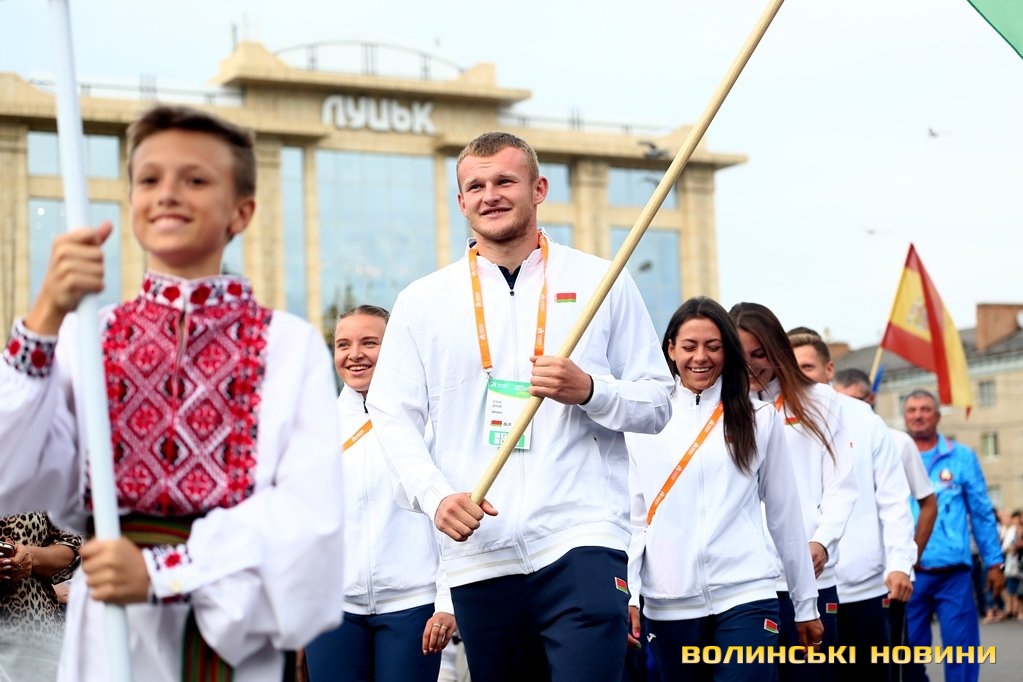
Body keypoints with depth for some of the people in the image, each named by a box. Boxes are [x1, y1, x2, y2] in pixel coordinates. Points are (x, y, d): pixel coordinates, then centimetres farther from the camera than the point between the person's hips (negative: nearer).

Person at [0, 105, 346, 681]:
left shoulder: (291, 347, -3)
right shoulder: (84, 336, 2)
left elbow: (310, 513, -12)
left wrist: (163, 569, -21)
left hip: (243, 632, -1)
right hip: (110, 632, 1)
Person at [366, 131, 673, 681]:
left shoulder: (602, 283, 7)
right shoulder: (422, 301, 9)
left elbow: (657, 403, 8)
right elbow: (392, 414, 6)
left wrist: (589, 391, -12)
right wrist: (435, 495, -10)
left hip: (581, 545, -2)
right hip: (479, 556, 2)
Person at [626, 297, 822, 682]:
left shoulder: (759, 419, 6)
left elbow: (785, 516, 8)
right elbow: (634, 514, 8)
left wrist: (806, 604, 11)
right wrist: (628, 596, 2)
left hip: (746, 597, -1)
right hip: (667, 604, 2)